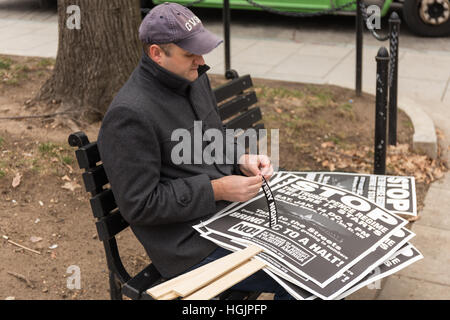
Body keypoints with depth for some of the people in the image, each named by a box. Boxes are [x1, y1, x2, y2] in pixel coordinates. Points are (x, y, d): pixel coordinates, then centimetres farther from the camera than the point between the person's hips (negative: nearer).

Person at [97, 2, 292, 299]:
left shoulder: (194, 78, 5)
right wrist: (216, 190, -20)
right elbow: (139, 205, -19)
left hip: (232, 208, 9)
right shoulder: (129, 115, -21)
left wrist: (241, 160, -2)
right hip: (194, 247, -8)